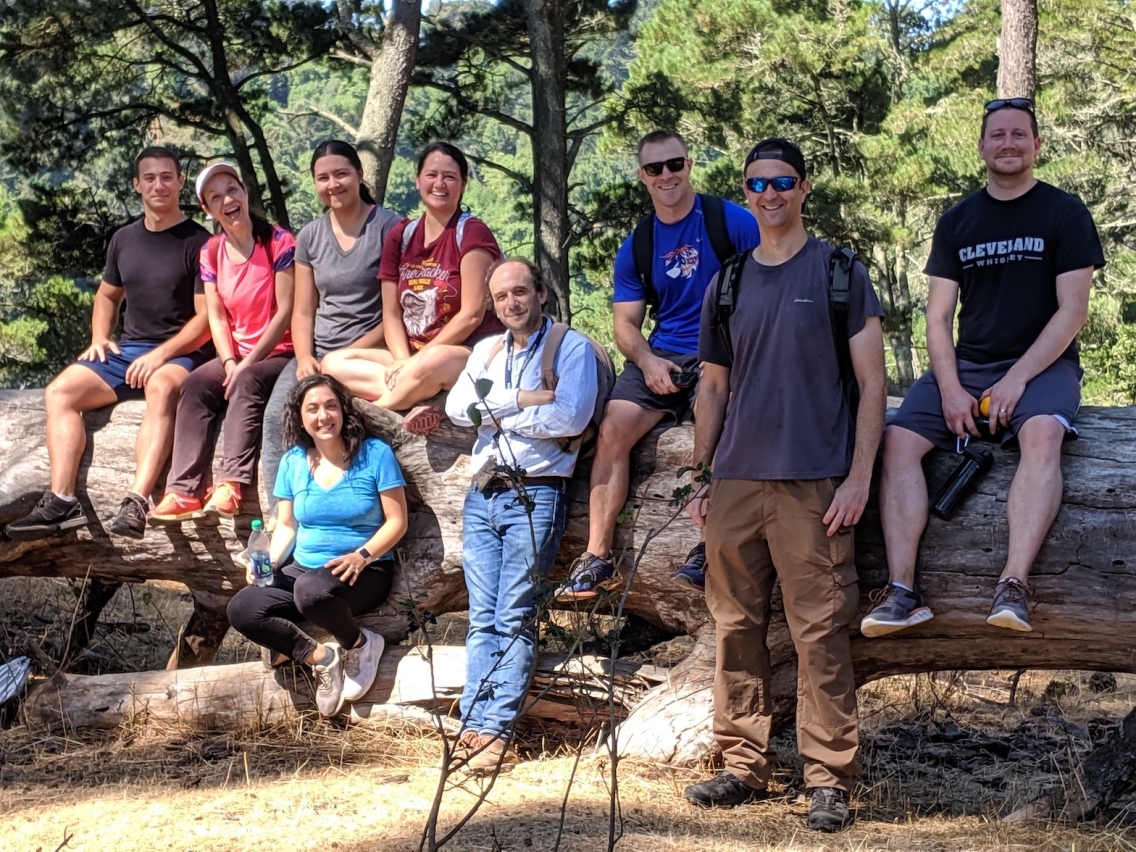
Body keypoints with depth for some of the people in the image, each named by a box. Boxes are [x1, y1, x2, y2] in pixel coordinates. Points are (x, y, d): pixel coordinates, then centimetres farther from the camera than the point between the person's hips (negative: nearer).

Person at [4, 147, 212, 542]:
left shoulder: (198, 243, -3)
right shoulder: (124, 239, 15)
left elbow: (206, 318, -8)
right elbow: (107, 295, 28)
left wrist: (162, 354, -19)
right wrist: (99, 337, 8)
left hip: (179, 353, -6)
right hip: (125, 350, 6)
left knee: (162, 388, -40)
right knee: (60, 391, -17)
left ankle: (136, 502, -53)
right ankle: (61, 500, -27)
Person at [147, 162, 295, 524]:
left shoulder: (278, 242, -9)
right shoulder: (211, 252, 8)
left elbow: (285, 311, -13)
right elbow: (217, 316, 5)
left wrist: (246, 365, -16)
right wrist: (229, 362, -12)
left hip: (280, 353, -5)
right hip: (237, 356, 5)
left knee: (247, 383, -34)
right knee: (196, 384, -22)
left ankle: (230, 485, -41)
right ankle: (184, 491, -31)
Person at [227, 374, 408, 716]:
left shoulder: (375, 454, -7)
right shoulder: (293, 461, 6)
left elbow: (397, 521, -8)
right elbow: (286, 526, 12)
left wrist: (362, 555, -24)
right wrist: (268, 562, -8)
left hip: (364, 571, -4)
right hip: (302, 569, 5)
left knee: (312, 590, -38)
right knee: (242, 609, -21)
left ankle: (358, 644, -8)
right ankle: (320, 657, -6)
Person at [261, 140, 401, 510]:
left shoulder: (388, 228, -1)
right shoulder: (310, 236, 16)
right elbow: (302, 311, 16)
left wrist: (348, 355, -15)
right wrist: (305, 358, -5)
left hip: (366, 354, -5)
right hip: (317, 354, 5)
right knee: (276, 414, -24)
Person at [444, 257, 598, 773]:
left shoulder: (571, 347, 2)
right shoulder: (487, 351, 18)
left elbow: (570, 417, -14)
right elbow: (457, 407, 2)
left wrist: (493, 412, -5)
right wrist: (523, 399, -9)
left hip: (535, 494, -5)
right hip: (483, 495, 5)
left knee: (514, 618, -8)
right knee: (481, 618, 1)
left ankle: (497, 731, -9)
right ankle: (473, 726, -1)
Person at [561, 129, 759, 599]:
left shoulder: (732, 222, -1)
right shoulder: (635, 247, 13)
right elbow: (626, 322, 11)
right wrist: (647, 361, -11)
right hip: (660, 356, 4)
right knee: (612, 429, -17)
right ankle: (597, 556, -14)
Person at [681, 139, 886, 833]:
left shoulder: (839, 273, 2)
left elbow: (872, 382, -1)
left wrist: (859, 478, -8)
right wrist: (701, 478, 12)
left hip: (814, 484, -4)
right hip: (736, 483, 5)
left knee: (821, 634, -5)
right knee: (737, 629, 7)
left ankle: (831, 780, 2)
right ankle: (744, 766, 17)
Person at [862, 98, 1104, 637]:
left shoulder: (1065, 213, 2)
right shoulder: (956, 222, 12)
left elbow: (1072, 311, -6)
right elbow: (939, 316, 8)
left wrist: (1016, 379, -16)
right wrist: (950, 388, -9)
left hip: (1041, 364, -4)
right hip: (965, 364, 4)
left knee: (1041, 433, -37)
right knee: (897, 440, -21)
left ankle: (1014, 585, -43)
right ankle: (902, 591, -28)